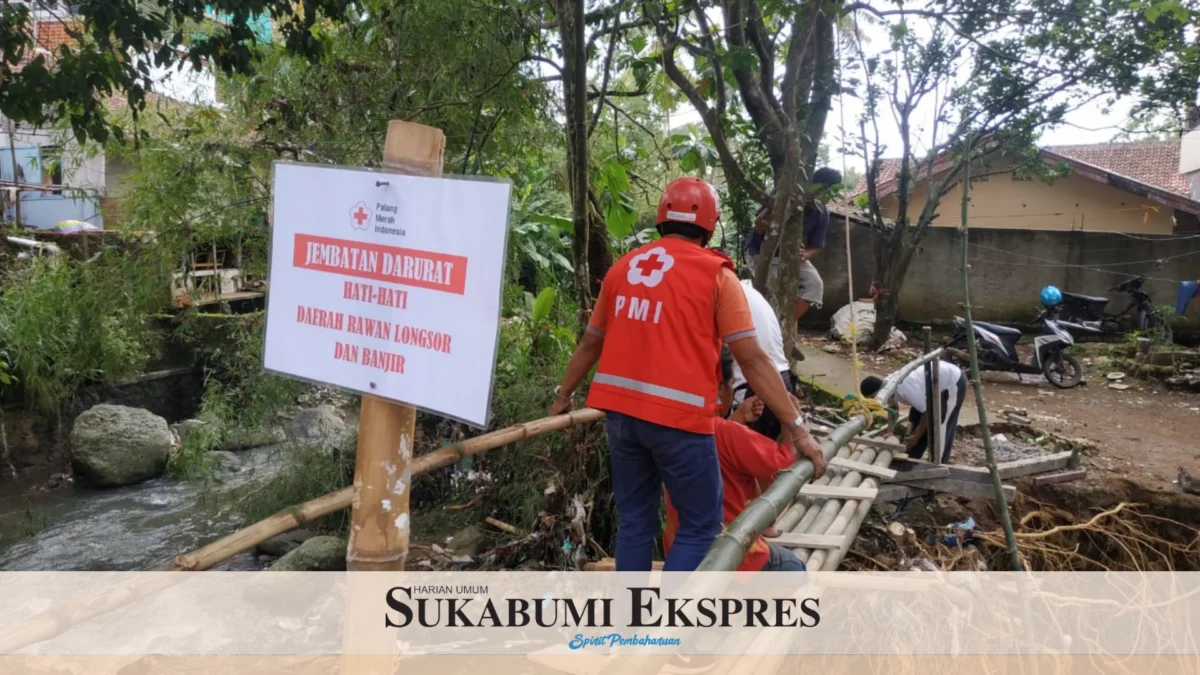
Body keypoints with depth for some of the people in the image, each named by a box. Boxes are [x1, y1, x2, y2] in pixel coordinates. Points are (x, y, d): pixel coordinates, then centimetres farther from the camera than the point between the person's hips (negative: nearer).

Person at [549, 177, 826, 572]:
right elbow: (752, 360, -9)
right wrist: (797, 428, -6)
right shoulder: (715, 274, -4)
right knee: (700, 525, 9)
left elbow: (590, 343, 18)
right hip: (678, 416, -5)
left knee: (634, 520, 17)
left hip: (620, 411, 6)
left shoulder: (622, 267, 11)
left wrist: (563, 395, 31)